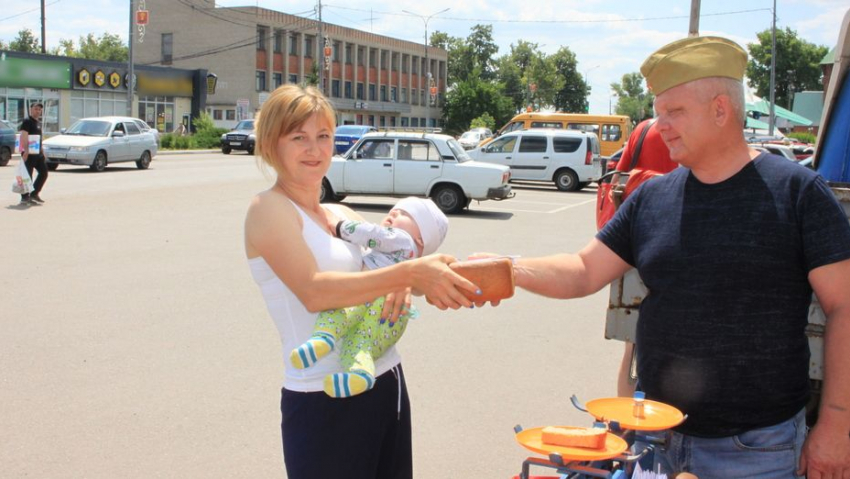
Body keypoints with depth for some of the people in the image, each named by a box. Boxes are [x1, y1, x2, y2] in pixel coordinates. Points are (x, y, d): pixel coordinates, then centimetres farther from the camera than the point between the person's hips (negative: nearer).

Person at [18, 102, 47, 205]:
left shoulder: (38, 122, 18)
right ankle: (25, 197, -2)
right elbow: (24, 137, -19)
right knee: (28, 175, -6)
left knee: (43, 173, 10)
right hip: (29, 153, -9)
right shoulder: (27, 122, -9)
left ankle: (34, 194, 20)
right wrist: (25, 151, -29)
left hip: (38, 153, 9)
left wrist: (42, 151, 23)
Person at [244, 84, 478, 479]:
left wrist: (405, 282, -14)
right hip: (323, 403, -7)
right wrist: (408, 274, -32)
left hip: (388, 386, 7)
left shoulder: (343, 215, 12)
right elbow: (314, 291, -23)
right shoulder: (269, 208, -9)